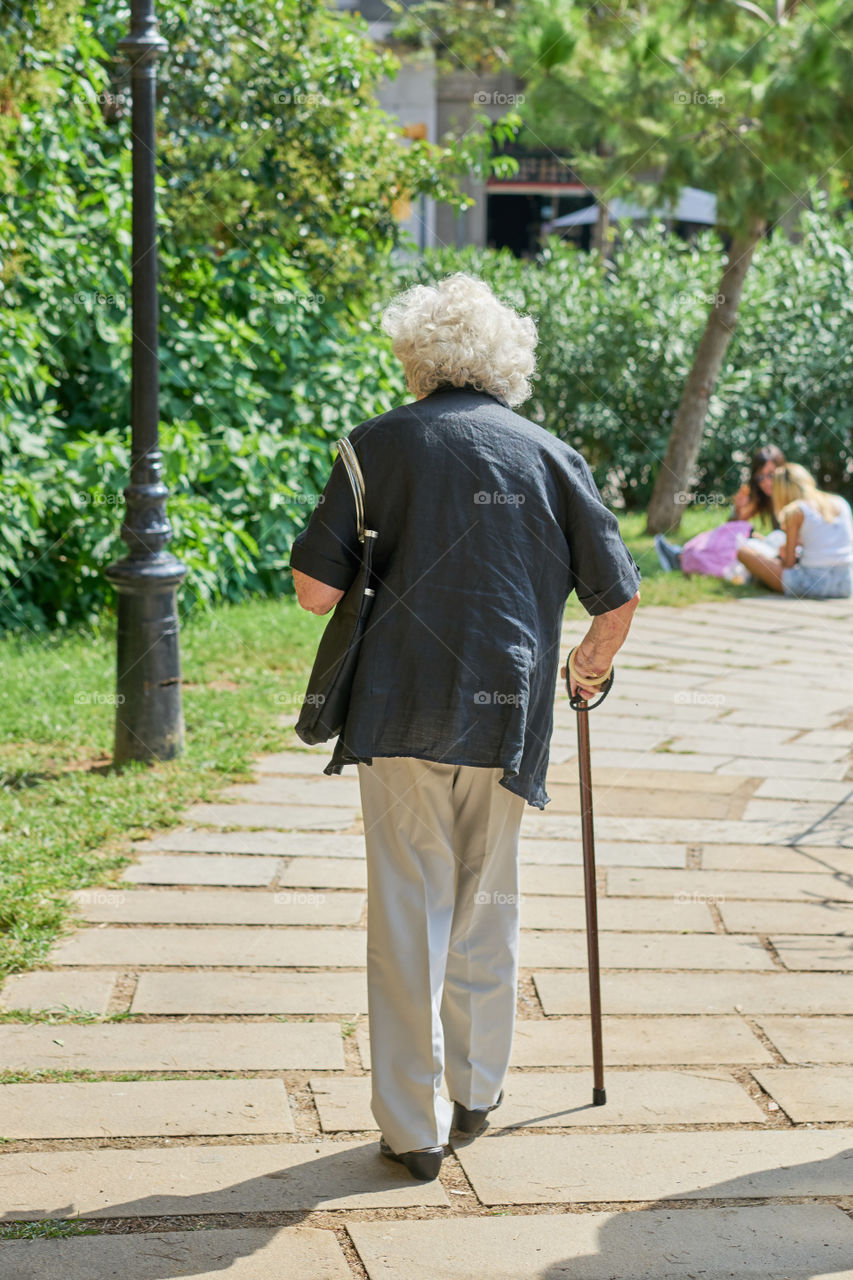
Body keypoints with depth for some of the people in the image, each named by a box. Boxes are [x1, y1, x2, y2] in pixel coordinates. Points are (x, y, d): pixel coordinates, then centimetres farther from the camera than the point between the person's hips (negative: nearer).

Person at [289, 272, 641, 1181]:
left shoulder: (383, 443, 0)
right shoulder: (549, 455, 6)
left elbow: (316, 591, -4)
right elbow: (619, 598, 6)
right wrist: (591, 664, 27)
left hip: (402, 713, -2)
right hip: (508, 719, 2)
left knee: (409, 913, 5)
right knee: (487, 908, 18)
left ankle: (413, 1127, 9)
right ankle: (475, 1092, 30)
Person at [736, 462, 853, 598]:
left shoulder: (795, 511, -4)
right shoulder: (841, 503, 11)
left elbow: (789, 563, -1)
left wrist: (782, 557, 22)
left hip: (813, 584, -5)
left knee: (744, 552, 4)